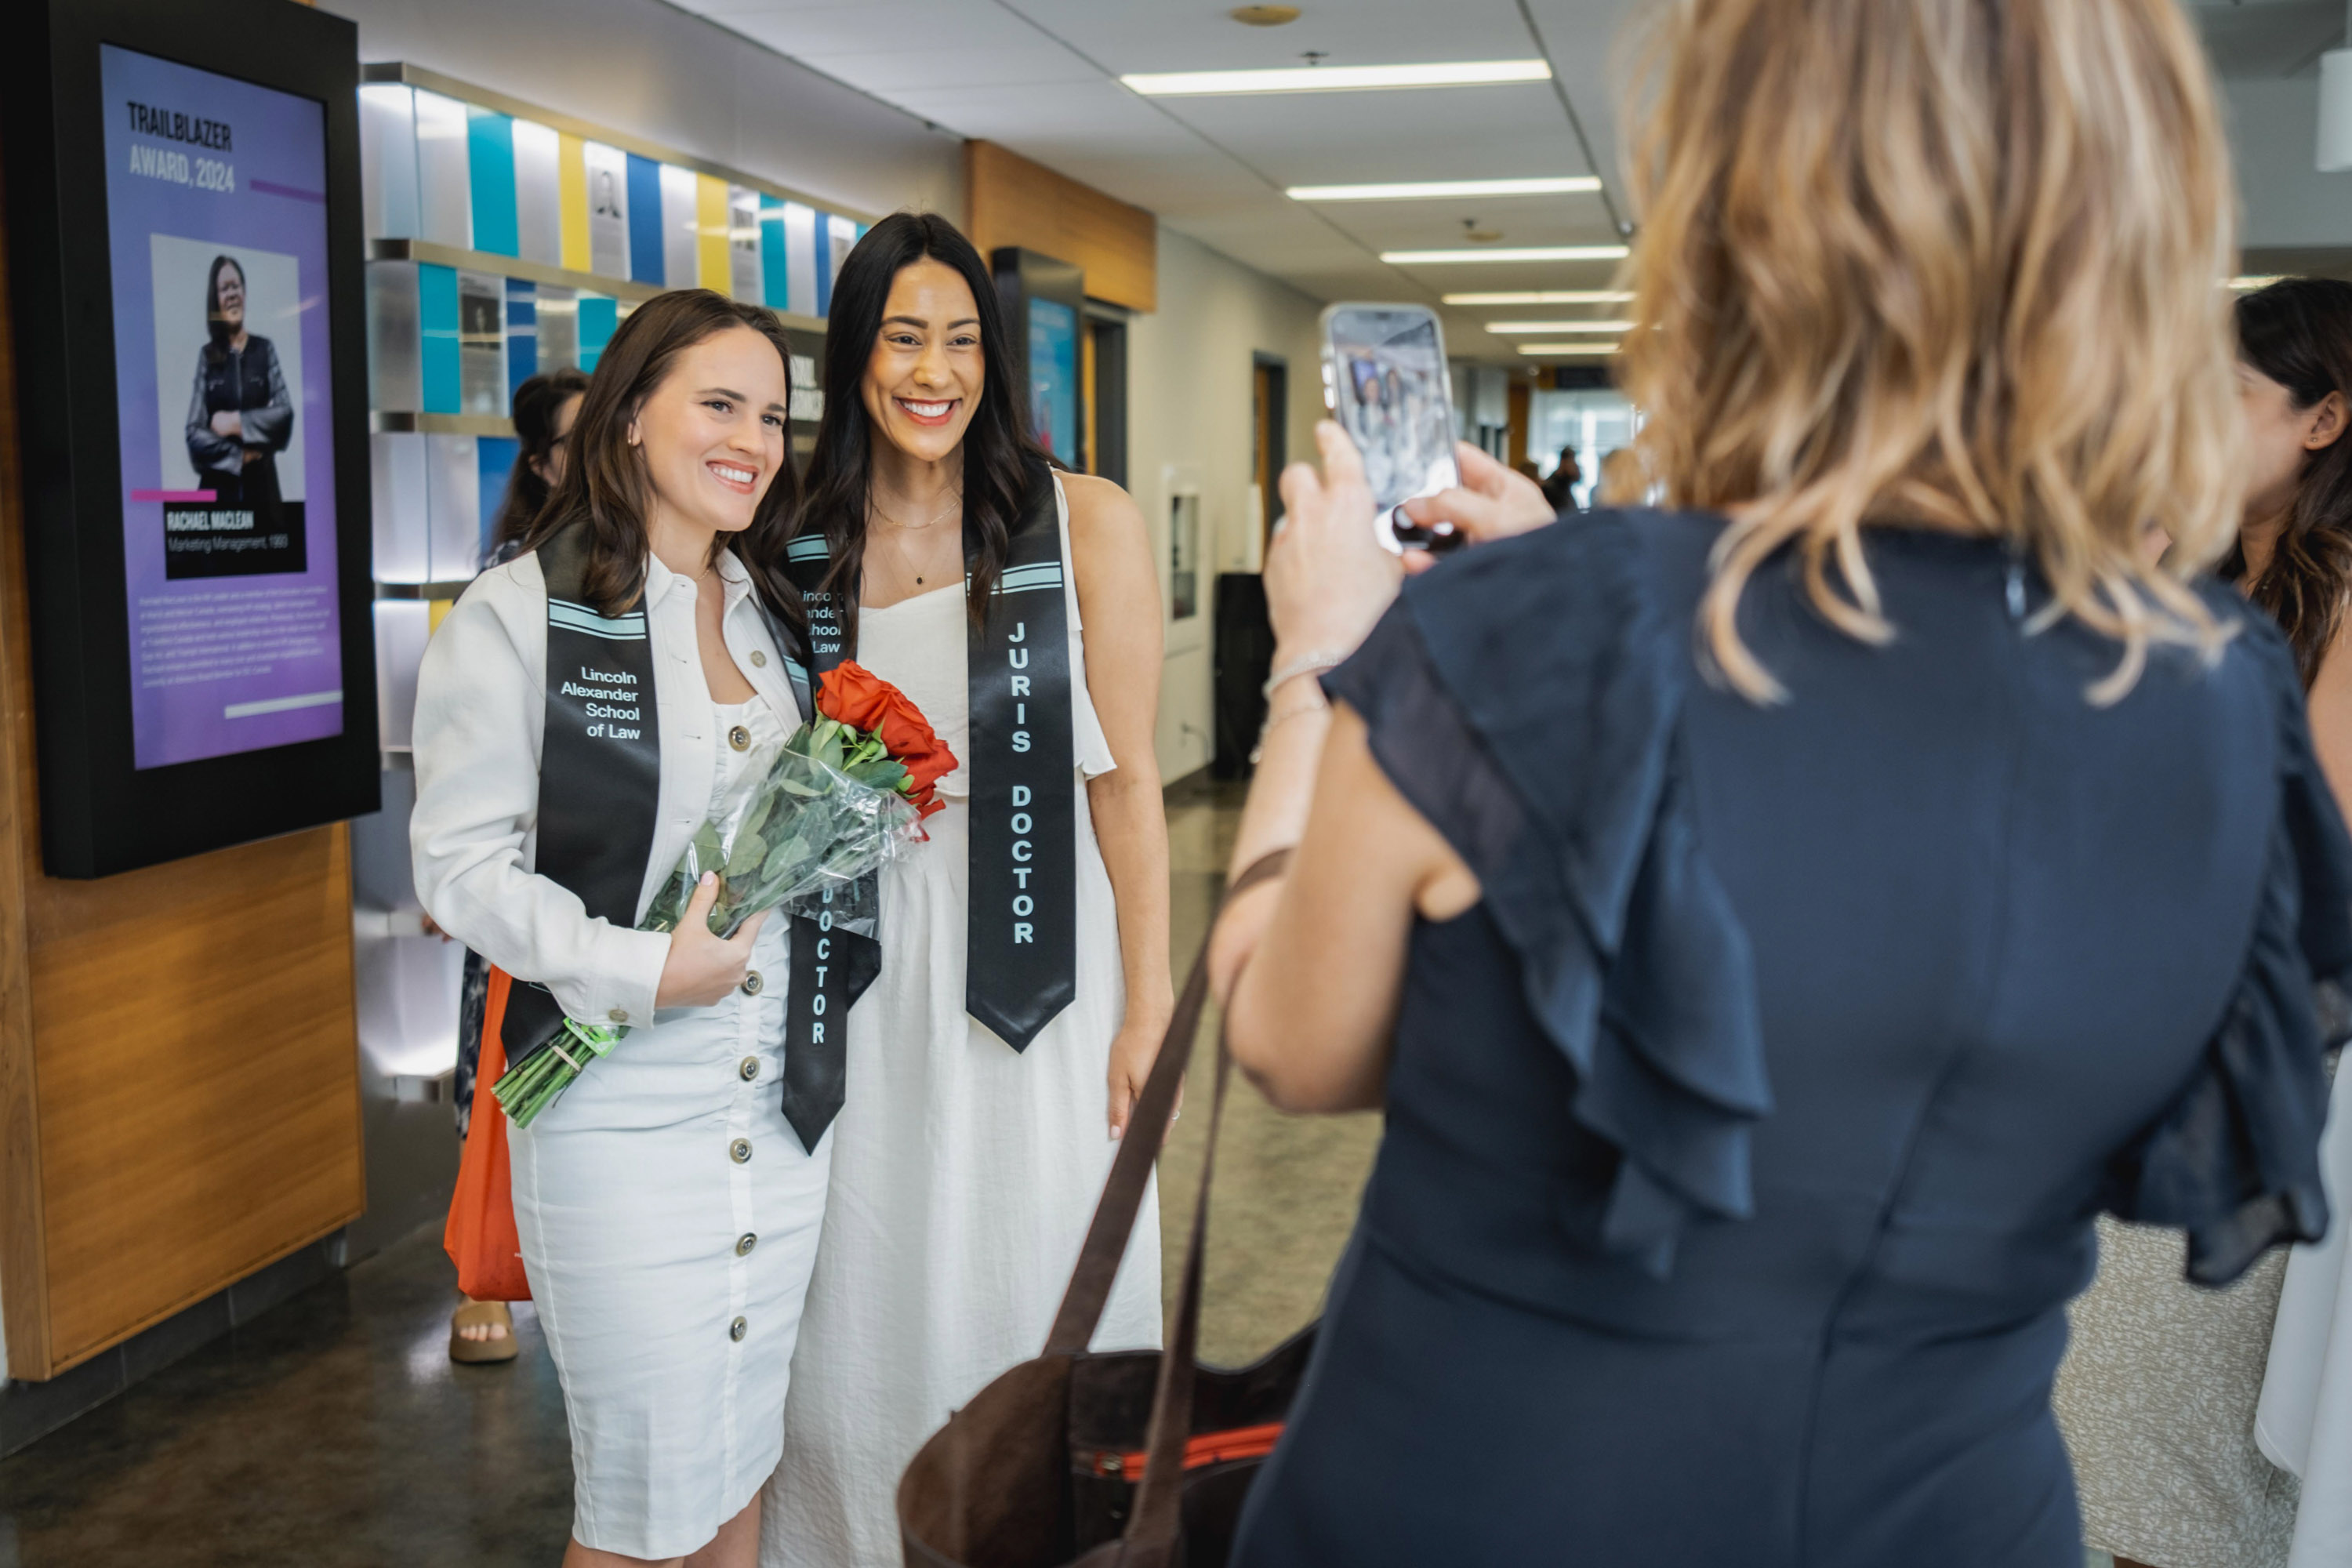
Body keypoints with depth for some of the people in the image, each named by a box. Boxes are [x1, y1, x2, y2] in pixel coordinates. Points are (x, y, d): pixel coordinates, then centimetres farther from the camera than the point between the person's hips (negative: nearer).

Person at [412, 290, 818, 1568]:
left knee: (744, 1461, 15)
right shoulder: (515, 616, -6)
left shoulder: (777, 617, 11)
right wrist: (640, 970, -20)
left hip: (784, 1104, 5)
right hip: (619, 1114, -5)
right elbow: (463, 863, -10)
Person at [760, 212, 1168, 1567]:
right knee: (865, 1310, 13)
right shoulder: (804, 548, 4)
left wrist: (1148, 1004, -8)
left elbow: (1127, 779, -7)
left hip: (1035, 969, -3)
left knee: (1029, 1300, 9)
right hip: (866, 977, 3)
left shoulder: (1086, 525, -7)